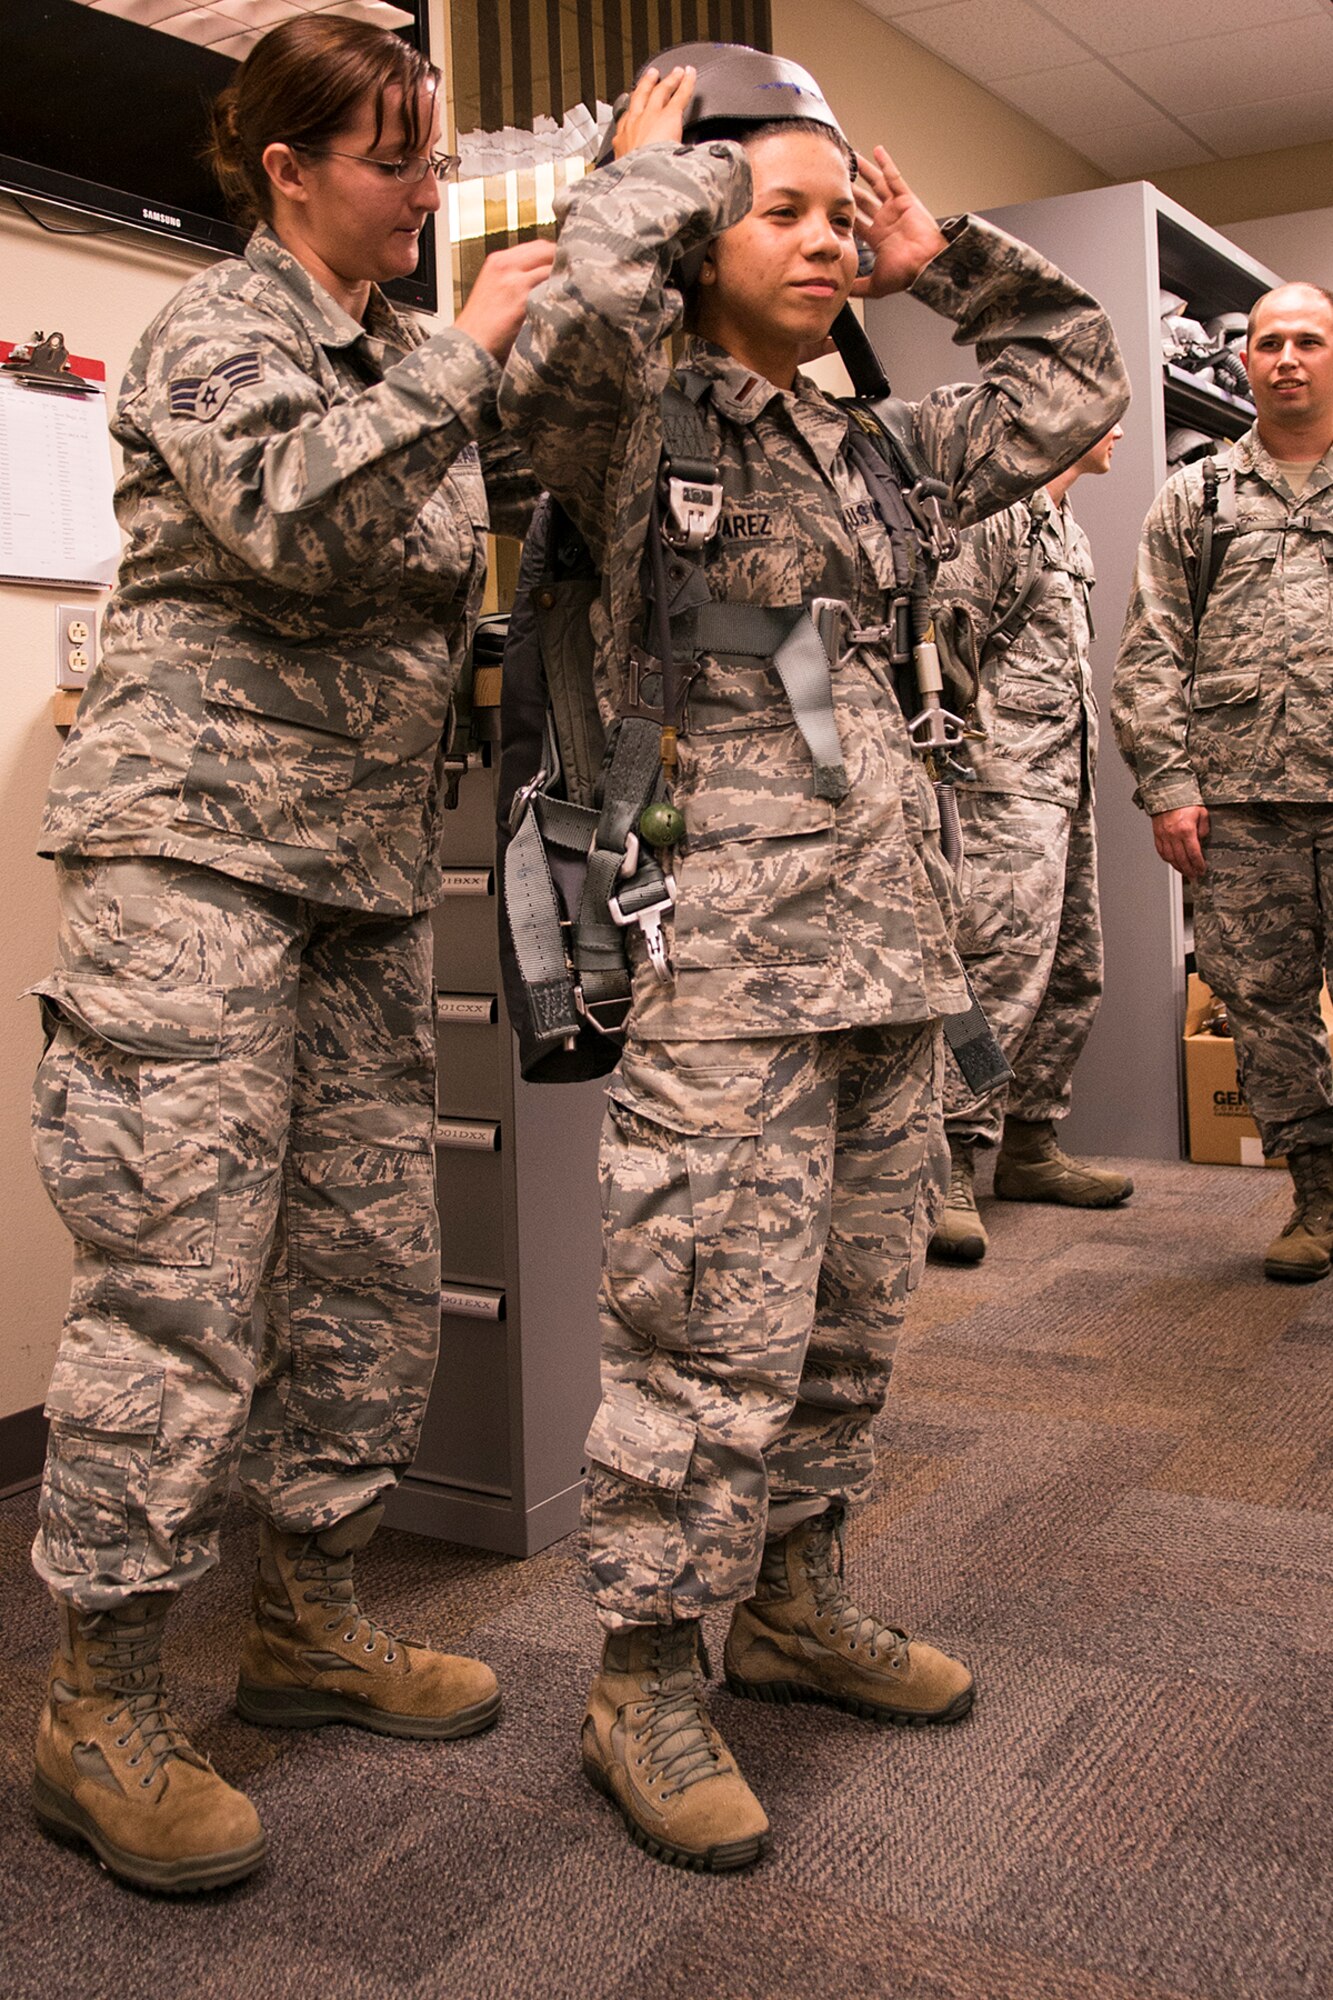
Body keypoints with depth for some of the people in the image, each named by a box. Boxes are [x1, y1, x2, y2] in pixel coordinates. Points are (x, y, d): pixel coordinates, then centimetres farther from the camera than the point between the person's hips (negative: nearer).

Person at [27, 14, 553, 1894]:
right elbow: (294, 519, -20)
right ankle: (100, 1709, 3)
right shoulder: (215, 327, -2)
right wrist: (462, 352, -14)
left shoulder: (400, 357, 21)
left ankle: (309, 1618, 24)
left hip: (367, 857, 8)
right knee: (180, 1269, -10)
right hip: (199, 837, -8)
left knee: (372, 1261, 9)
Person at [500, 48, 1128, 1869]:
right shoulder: (638, 427, -1)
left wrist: (942, 261, 20)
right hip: (724, 950, -7)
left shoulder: (869, 453, 18)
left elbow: (1079, 378, 28)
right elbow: (587, 306, -25)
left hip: (887, 941, 8)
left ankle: (796, 1602, 33)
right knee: (714, 1340, -5)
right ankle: (646, 1685, 12)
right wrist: (662, 159, -5)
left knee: (850, 1318, 15)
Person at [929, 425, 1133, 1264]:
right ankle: (949, 1166, -14)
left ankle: (1030, 1144, 20)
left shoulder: (1067, 524, 23)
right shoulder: (997, 509, -7)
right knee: (1003, 967, -16)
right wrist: (980, 749, -17)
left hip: (1067, 778, 10)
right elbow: (949, 633, -14)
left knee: (1074, 975, 10)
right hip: (1010, 783, -10)